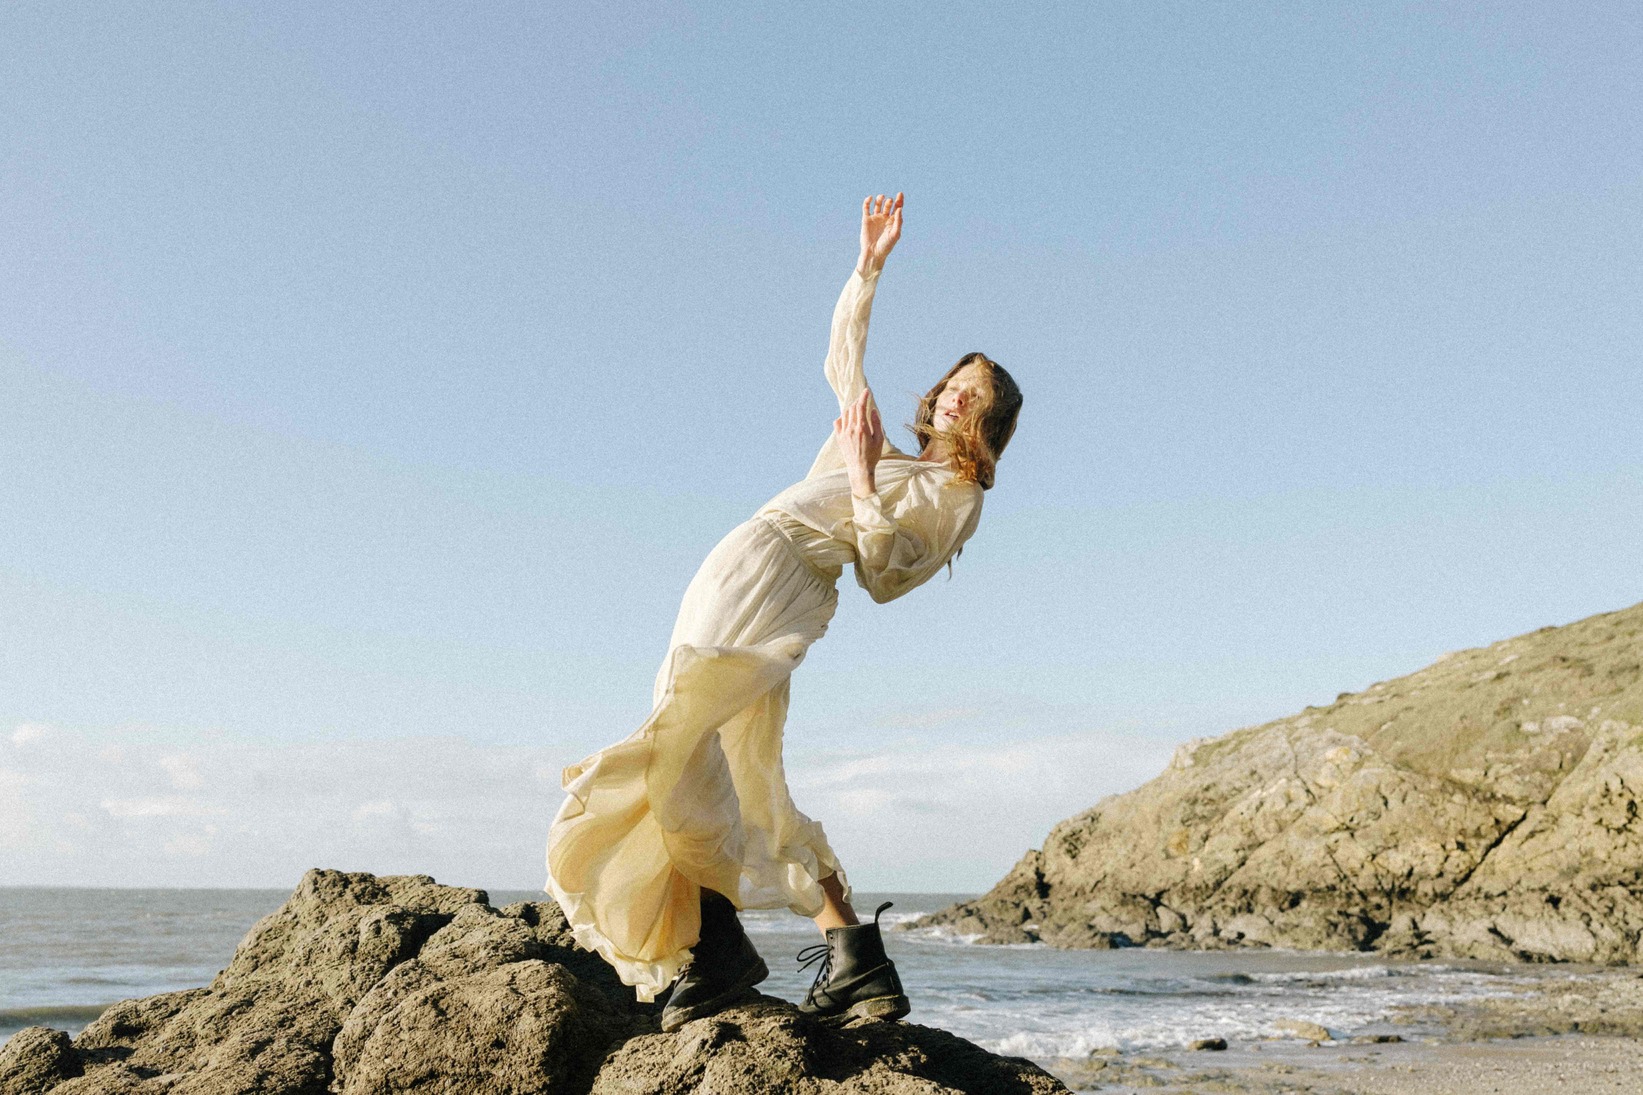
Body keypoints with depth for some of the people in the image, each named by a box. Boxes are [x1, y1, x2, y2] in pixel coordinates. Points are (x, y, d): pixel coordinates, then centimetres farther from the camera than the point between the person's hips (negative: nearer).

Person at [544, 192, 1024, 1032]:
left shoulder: (958, 495, 8)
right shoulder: (887, 451, 28)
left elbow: (885, 575, -4)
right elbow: (842, 354, 39)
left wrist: (862, 480, -9)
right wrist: (871, 263, 32)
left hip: (780, 581, -8)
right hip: (733, 576, 8)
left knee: (680, 734, -25)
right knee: (748, 792, 3)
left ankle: (717, 945, -24)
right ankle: (856, 961, 2)